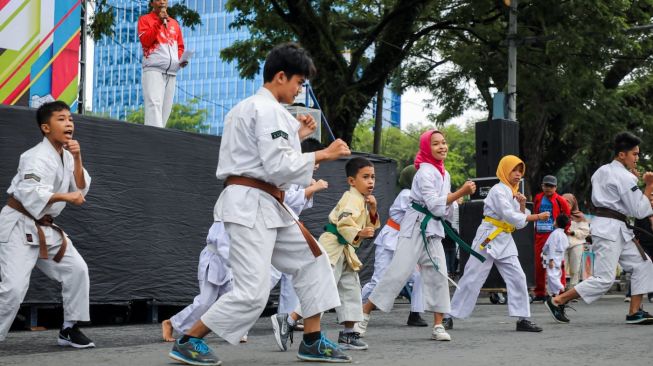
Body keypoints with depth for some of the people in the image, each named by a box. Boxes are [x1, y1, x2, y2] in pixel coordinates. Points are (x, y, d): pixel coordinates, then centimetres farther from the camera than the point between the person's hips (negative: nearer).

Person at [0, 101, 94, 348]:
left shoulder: (65, 156, 9)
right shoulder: (38, 157, -18)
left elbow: (80, 190, 2)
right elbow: (30, 194, -31)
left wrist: (77, 160, -9)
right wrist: (66, 197, -25)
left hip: (45, 228, 9)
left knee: (76, 269, 3)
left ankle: (69, 329, 14)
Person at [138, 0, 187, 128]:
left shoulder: (174, 23, 23)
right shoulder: (145, 19, 8)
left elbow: (180, 46, 24)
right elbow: (145, 41, -7)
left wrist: (181, 59, 3)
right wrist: (158, 22, -10)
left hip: (172, 72, 6)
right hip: (154, 69, -6)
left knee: (166, 108, 0)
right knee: (154, 104, -19)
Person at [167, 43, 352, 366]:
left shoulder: (247, 107, 18)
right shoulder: (269, 111, -14)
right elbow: (278, 166, -20)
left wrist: (296, 133, 19)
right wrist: (323, 154, -12)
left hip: (266, 205, 11)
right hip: (251, 205, -11)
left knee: (312, 260, 13)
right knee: (252, 294, -12)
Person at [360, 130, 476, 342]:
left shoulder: (444, 174, 13)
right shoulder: (425, 172, -13)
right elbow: (433, 203, -20)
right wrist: (460, 193, -21)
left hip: (433, 229, 8)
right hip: (415, 226, -8)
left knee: (438, 275, 0)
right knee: (398, 272, -10)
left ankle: (438, 326, 3)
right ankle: (364, 315, -3)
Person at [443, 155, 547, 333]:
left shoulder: (512, 192, 15)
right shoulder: (498, 190, -11)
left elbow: (520, 222, 14)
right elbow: (510, 216, -21)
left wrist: (522, 205, -3)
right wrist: (537, 217, -21)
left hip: (505, 241, 8)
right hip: (489, 237, -8)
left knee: (517, 277, -2)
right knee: (472, 278, -5)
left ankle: (523, 319, 1)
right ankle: (450, 316, 2)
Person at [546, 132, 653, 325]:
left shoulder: (602, 171, 13)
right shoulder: (625, 177, -14)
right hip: (610, 229, -10)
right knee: (604, 279, -10)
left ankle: (634, 312, 9)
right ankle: (557, 301, -5)